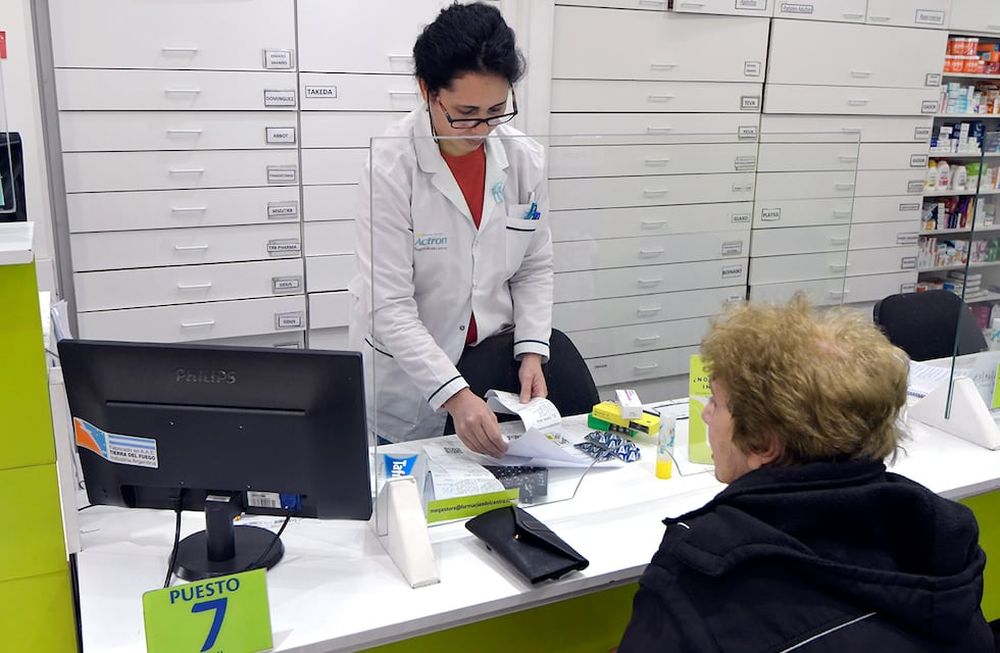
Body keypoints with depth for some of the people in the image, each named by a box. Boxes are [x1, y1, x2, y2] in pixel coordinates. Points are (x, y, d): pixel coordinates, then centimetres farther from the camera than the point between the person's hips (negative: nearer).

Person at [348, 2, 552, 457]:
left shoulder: (525, 159, -6)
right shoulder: (392, 165, -20)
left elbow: (535, 269, 5)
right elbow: (389, 305, -22)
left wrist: (531, 352, -9)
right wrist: (455, 395, -30)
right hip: (406, 375, -3)